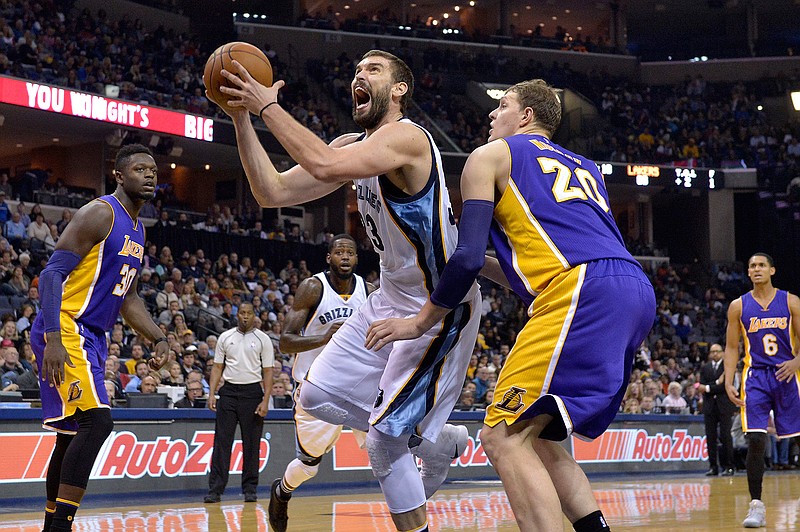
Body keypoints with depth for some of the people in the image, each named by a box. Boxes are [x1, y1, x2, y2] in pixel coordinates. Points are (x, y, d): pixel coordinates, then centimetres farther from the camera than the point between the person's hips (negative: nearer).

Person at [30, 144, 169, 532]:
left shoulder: (137, 230, 17)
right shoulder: (99, 214, -12)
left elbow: (127, 298, 25)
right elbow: (52, 274, -18)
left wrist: (159, 339, 11)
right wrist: (53, 340, -27)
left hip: (92, 337, 10)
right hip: (64, 329, -10)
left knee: (72, 434, 13)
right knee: (97, 421, -21)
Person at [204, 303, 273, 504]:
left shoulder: (262, 339, 2)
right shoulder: (225, 337, 9)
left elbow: (268, 372, 0)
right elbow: (217, 367, 11)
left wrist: (265, 400, -8)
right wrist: (211, 394, 0)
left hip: (252, 392, -1)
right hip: (229, 391, 1)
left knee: (251, 443, 2)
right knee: (222, 441, -3)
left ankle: (250, 490, 9)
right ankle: (215, 489, -2)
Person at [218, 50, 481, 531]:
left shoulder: (406, 137, -21)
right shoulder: (355, 147, 8)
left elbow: (325, 166, -39)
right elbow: (273, 192, 1)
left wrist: (269, 107, -29)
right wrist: (242, 117, -8)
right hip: (393, 298, 10)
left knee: (385, 440, -12)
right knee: (318, 397, 11)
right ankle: (437, 439, 25)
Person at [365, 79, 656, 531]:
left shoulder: (492, 156, 14)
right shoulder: (584, 168, 34)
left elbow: (467, 257, 3)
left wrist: (421, 322, 15)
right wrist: (485, 266, 41)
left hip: (584, 292, -8)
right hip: (637, 293, 8)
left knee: (504, 437, -9)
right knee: (538, 438, 18)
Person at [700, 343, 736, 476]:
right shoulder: (705, 368, 14)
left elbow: (726, 385, -11)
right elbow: (702, 387, 2)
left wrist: (708, 388, -7)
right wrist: (717, 383, -11)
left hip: (724, 406, -4)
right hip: (709, 406, 4)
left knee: (725, 436, -6)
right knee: (710, 438, 1)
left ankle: (728, 467, -3)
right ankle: (713, 466, 6)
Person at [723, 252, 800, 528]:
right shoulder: (739, 306, 6)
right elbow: (731, 347, 8)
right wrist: (729, 382, -3)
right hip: (756, 376, 0)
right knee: (756, 441, -13)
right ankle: (756, 506, -9)